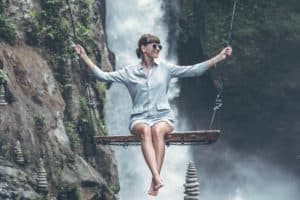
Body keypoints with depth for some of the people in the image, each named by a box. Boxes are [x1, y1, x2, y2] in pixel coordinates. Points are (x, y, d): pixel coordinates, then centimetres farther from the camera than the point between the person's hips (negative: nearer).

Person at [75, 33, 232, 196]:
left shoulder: (165, 69, 13)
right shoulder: (129, 72, 10)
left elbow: (194, 70, 8)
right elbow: (103, 76, 3)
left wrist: (220, 57, 2)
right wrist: (85, 57, -4)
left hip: (163, 117, 1)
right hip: (140, 119, 0)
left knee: (157, 130, -35)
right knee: (145, 130, -37)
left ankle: (154, 182, -41)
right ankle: (157, 177, -50)